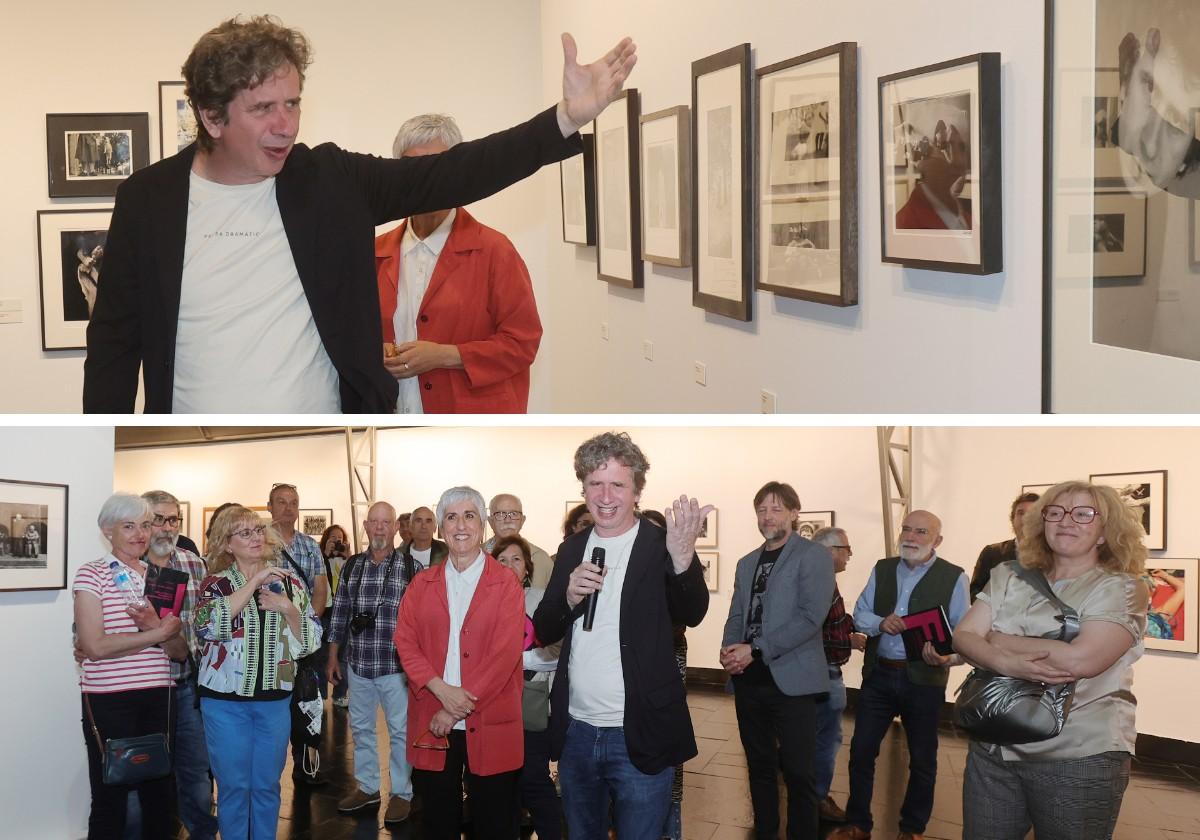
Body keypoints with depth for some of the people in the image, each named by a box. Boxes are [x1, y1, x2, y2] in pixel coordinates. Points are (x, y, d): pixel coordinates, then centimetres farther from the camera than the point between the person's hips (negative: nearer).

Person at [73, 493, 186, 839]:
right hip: (109, 701, -5)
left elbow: (180, 651, 7)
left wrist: (156, 626, -13)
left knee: (161, 794, 9)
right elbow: (95, 647, -16)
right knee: (111, 798, 3)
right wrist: (159, 633, -11)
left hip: (155, 697, 5)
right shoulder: (92, 574, -4)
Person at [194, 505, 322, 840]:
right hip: (225, 700, -2)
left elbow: (311, 641, 5)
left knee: (267, 785, 10)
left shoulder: (289, 581, 5)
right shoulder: (216, 583, -2)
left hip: (275, 699, 2)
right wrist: (255, 582, -22)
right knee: (234, 786, 4)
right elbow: (207, 625, -23)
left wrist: (288, 610, -14)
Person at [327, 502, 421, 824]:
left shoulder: (411, 568, -7)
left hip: (397, 666, -4)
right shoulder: (351, 566, 5)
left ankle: (401, 793, 19)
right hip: (358, 665, 4)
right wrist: (333, 658, 11)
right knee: (361, 728, 15)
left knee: (400, 731, 5)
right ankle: (367, 787, 29)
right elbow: (340, 614, 11)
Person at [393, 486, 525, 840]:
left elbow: (506, 652, -9)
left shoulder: (505, 583, -1)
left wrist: (456, 709, -14)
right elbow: (405, 641, 1)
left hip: (488, 727, -3)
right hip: (432, 728, 3)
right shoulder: (422, 584, 10)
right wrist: (441, 689, -15)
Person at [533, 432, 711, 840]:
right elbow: (543, 633, 9)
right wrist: (569, 598, -12)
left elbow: (692, 614, -23)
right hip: (575, 732, 5)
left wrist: (683, 557, -42)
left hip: (640, 738, -5)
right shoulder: (572, 549, 7)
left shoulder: (660, 545, -8)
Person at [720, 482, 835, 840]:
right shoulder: (746, 563, 17)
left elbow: (811, 616, -15)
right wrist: (729, 650, -5)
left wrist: (755, 651, -17)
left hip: (790, 679, -6)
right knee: (760, 767, 13)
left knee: (797, 772, -4)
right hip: (749, 679, 6)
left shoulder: (813, 556, -4)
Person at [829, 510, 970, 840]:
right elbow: (860, 614, 6)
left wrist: (947, 657, -29)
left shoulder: (954, 577, -6)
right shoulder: (881, 570, 7)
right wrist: (880, 623, -16)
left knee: (922, 758, 10)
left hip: (923, 678, -3)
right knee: (861, 750, 7)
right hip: (878, 674, 3)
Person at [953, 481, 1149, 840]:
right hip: (993, 749, 4)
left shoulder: (1122, 588, -5)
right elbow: (963, 637, 1)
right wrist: (1005, 662, -21)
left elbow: (1082, 659, -21)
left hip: (1078, 758, -4)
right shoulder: (1010, 579, 9)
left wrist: (1001, 641, -9)